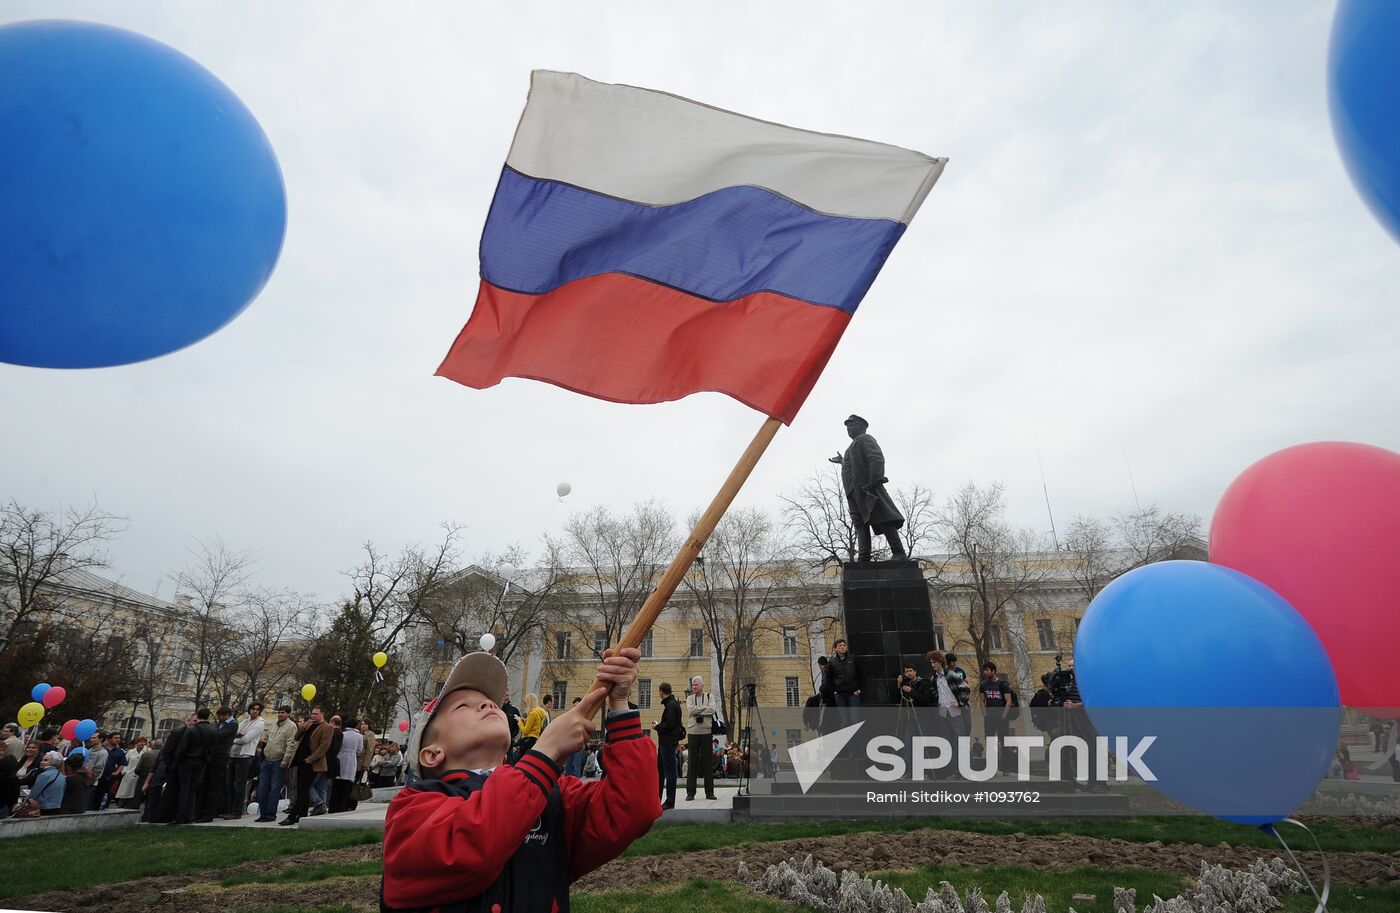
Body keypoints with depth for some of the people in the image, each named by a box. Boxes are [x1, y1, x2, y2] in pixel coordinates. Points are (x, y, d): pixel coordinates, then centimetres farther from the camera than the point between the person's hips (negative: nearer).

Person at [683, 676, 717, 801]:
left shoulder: (710, 696, 7)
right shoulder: (690, 698, 9)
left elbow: (712, 710, -10)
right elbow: (691, 710, -10)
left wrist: (697, 711, -9)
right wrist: (705, 707, -7)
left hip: (706, 732, 0)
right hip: (693, 732, 0)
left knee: (708, 762, 3)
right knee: (693, 762, 0)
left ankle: (709, 792, 11)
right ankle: (690, 792, 7)